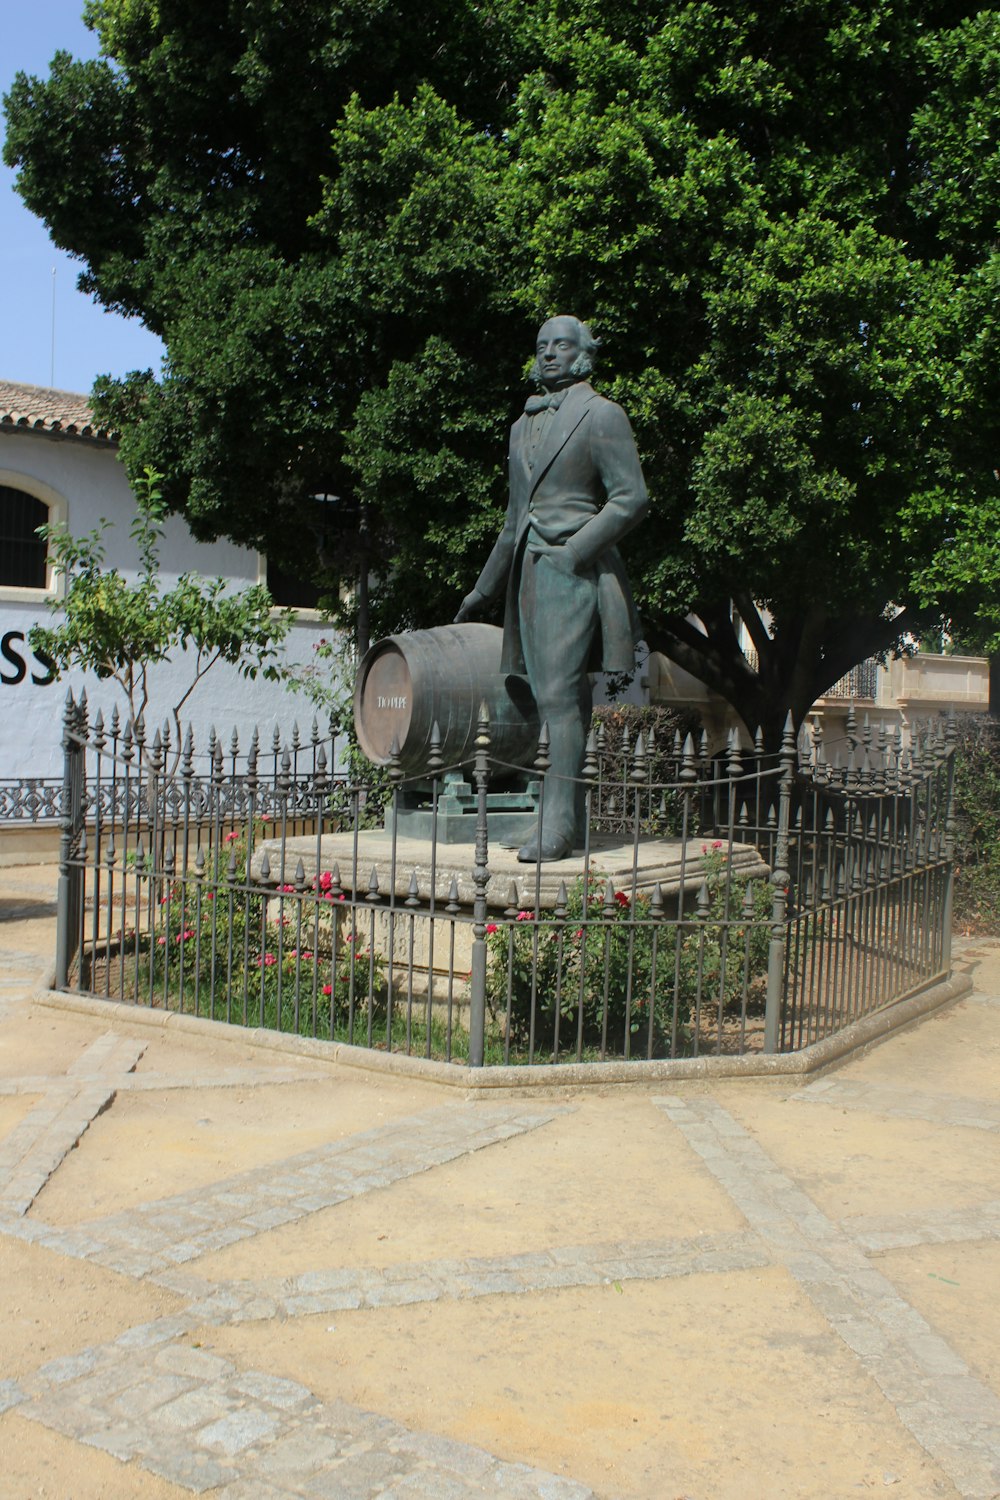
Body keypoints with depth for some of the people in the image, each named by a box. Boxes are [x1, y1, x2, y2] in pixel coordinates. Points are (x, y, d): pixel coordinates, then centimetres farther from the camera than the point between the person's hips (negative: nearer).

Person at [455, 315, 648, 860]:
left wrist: (574, 552, -17)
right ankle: (569, 819, 8)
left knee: (559, 694, -14)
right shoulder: (525, 424, 21)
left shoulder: (601, 415, -1)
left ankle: (556, 826, -15)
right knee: (550, 697, 5)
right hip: (529, 571, 7)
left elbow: (632, 498, -9)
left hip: (573, 571, -7)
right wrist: (484, 588, 26)